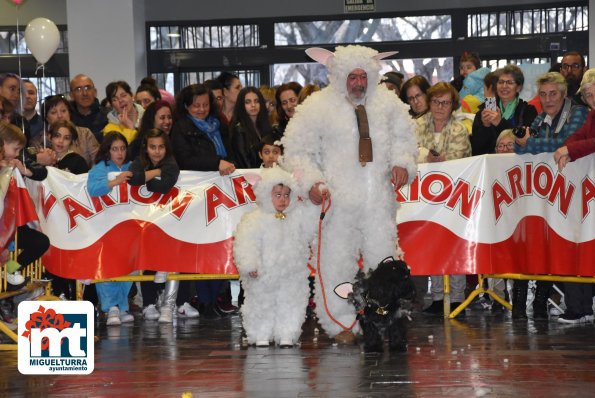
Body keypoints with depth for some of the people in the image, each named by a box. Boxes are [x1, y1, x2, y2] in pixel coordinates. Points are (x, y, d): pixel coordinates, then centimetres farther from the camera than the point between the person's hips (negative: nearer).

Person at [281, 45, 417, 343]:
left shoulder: (387, 103, 7)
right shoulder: (318, 107, -4)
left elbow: (404, 136, 20)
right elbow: (297, 150, -1)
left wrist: (402, 163, 2)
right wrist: (312, 181, -14)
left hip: (379, 199, 3)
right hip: (338, 201, -3)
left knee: (384, 261, 5)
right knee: (337, 263, -1)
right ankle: (341, 323, 10)